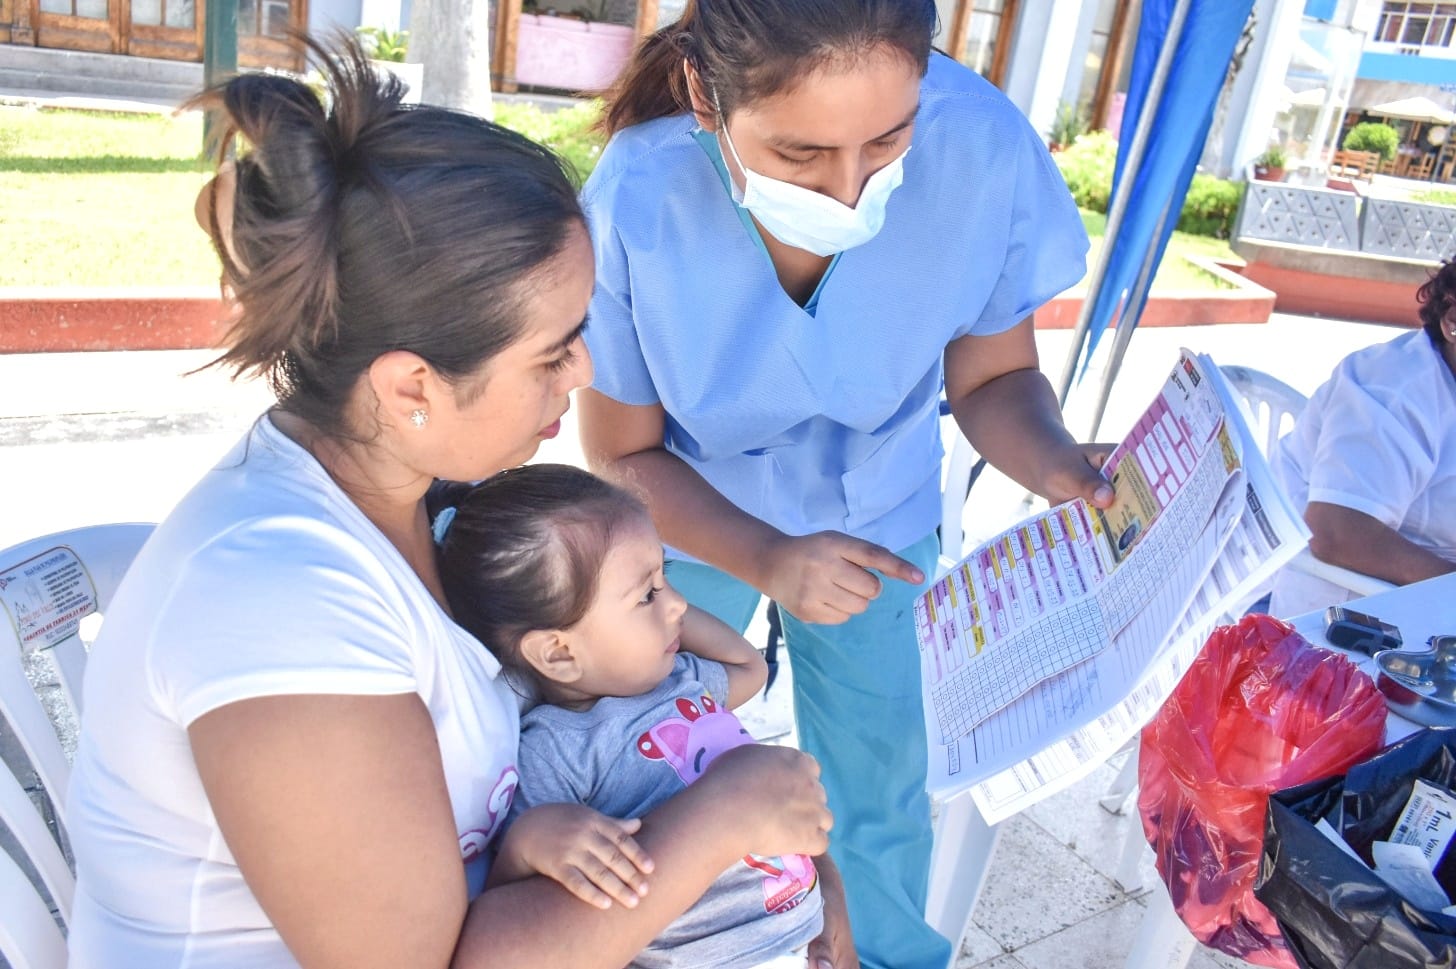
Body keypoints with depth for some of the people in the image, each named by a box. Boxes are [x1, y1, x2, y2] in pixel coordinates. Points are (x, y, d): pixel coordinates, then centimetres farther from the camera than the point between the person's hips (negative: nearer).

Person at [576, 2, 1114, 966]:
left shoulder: (986, 149, -29)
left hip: (880, 520, 1)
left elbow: (992, 376, -12)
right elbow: (623, 458, -18)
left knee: (881, 788, 13)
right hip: (693, 522, 0)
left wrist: (1064, 468, -33)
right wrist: (768, 561, -33)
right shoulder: (637, 200, -31)